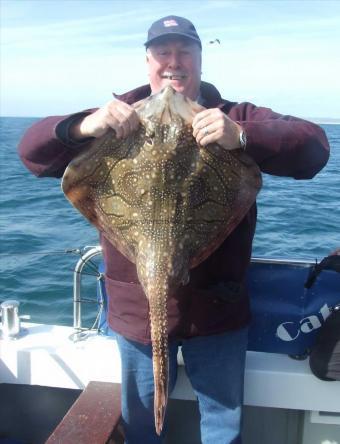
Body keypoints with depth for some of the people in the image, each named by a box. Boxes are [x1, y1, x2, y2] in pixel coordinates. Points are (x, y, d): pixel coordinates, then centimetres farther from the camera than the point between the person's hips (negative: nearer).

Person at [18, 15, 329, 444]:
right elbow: (33, 151, -2)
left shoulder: (236, 120, 0)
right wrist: (84, 126, -23)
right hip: (138, 308, 1)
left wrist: (241, 137, -31)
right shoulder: (118, 120, 2)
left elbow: (313, 147, -13)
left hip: (217, 307, 0)